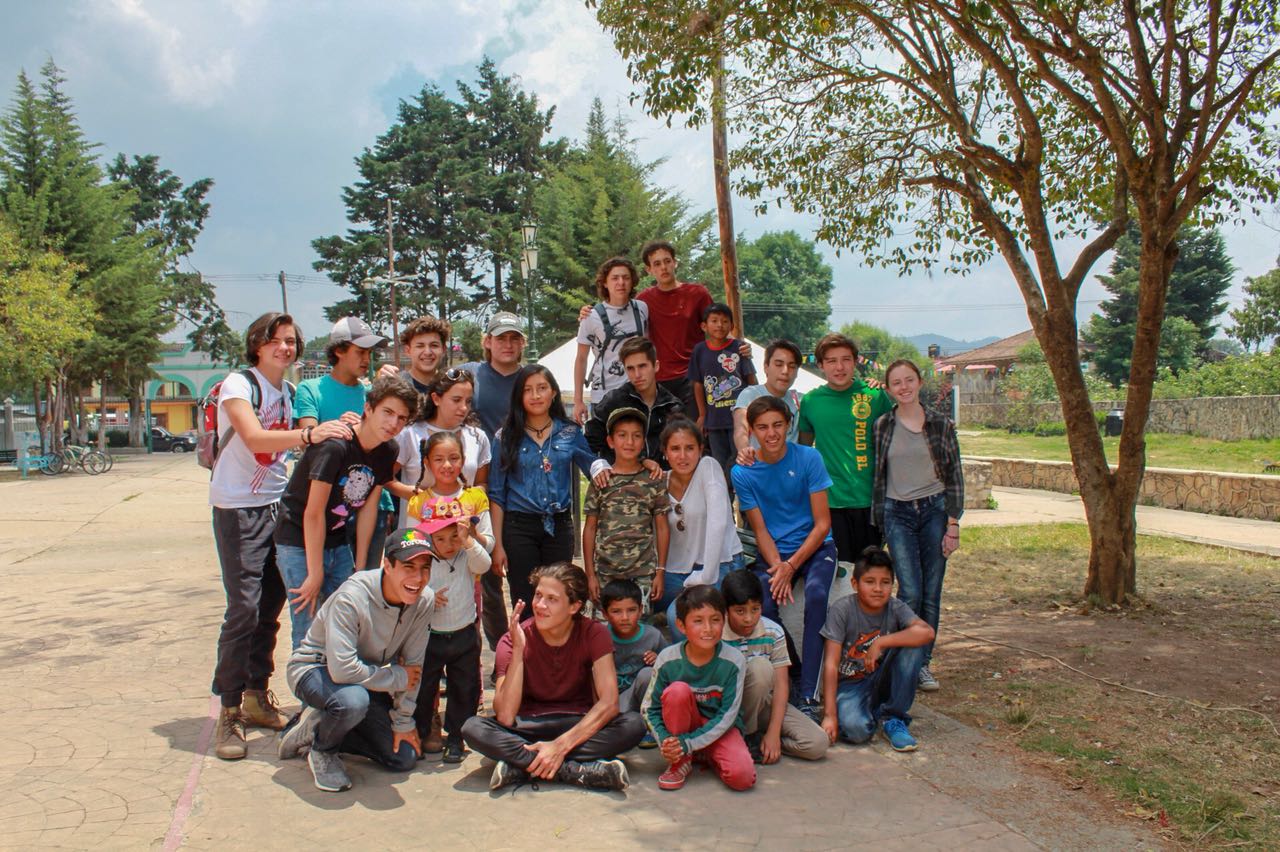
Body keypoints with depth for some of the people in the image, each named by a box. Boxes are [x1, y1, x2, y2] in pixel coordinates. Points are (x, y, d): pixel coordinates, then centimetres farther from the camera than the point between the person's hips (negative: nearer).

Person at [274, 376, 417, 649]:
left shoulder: (387, 451, -3)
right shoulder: (334, 446, -25)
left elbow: (368, 508, 2)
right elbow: (313, 513, -21)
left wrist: (359, 567, 2)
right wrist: (315, 574, -17)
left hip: (337, 542, 7)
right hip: (299, 543, -7)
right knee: (309, 632, -7)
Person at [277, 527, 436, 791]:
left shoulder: (424, 600, -17)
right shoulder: (352, 597, -32)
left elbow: (413, 664, -7)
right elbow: (342, 669, -37)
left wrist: (403, 722, -3)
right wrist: (398, 678, -26)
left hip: (366, 676, 6)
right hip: (316, 668, -6)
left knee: (405, 758, 0)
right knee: (353, 700, -39)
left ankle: (320, 728, 17)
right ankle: (322, 749, -5)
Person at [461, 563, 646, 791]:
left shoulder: (593, 633, -11)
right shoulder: (514, 640, -12)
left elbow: (609, 703, -21)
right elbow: (505, 717, -22)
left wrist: (561, 745, -30)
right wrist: (518, 650, -28)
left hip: (580, 724, 0)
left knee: (634, 724, -29)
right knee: (473, 728, -28)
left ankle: (520, 766, -30)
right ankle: (580, 770, -32)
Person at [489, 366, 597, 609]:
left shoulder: (570, 433, 5)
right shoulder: (507, 437, 1)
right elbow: (496, 495, 1)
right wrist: (497, 544, -5)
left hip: (559, 527, 2)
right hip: (519, 527, -1)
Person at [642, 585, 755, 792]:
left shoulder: (734, 660, -18)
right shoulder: (668, 659, -16)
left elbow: (728, 714, -16)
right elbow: (650, 709, -7)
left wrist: (689, 743, -22)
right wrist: (665, 741, -25)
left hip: (721, 727, 0)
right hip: (683, 724, 1)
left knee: (742, 777, -28)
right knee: (678, 690, -31)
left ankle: (708, 756, 6)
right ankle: (680, 762, -12)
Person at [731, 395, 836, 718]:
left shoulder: (808, 458, -7)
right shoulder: (743, 473, -2)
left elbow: (822, 524, -7)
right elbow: (760, 530, 0)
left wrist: (791, 566, -16)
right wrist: (777, 568, -17)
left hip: (815, 547, -1)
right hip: (773, 554, 1)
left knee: (816, 595, -31)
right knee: (762, 604, -28)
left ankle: (809, 695, -26)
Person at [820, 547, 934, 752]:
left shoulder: (895, 608, -9)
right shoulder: (842, 610, -17)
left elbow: (927, 633, -28)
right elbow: (831, 665, -19)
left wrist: (881, 643, -32)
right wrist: (830, 715, -26)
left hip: (881, 681, 3)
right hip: (849, 685, -3)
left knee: (913, 645, -23)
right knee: (856, 729, -34)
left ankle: (894, 719, -9)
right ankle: (871, 713, 5)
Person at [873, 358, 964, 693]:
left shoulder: (941, 424, 2)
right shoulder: (882, 426, 4)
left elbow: (954, 476, 3)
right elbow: (878, 476, 8)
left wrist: (953, 524, -2)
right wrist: (879, 523, 5)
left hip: (934, 510, 1)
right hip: (898, 514, -1)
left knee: (932, 593, 3)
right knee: (910, 592, -11)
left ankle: (923, 662, 16)